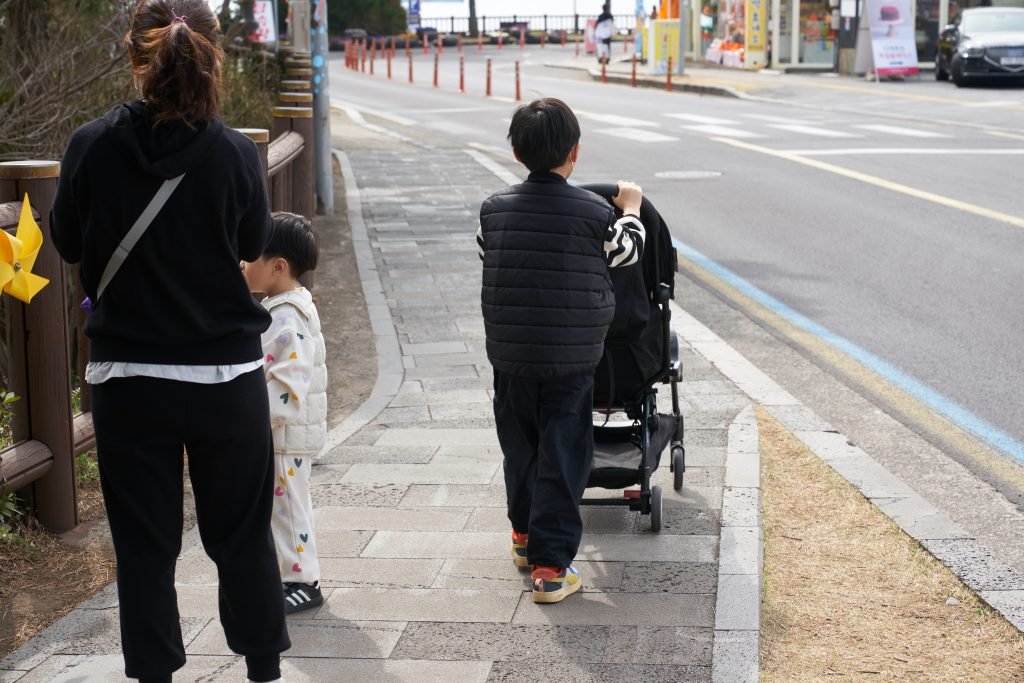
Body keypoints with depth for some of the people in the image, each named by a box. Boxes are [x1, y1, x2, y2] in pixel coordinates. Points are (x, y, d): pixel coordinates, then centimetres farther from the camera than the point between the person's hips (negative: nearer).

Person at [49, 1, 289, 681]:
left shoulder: (93, 146, -11)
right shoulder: (236, 154, -12)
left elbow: (69, 242, 4)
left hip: (127, 376, 0)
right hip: (227, 373, 0)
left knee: (144, 544, 11)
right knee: (242, 534, 15)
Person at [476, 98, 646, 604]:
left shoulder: (496, 208, -4)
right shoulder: (593, 212, -10)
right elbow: (628, 252, 8)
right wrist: (630, 208, 27)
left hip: (509, 357, 3)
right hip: (570, 359, -3)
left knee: (520, 445, 20)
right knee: (562, 456, 2)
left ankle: (525, 535, 39)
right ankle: (550, 566, 0)